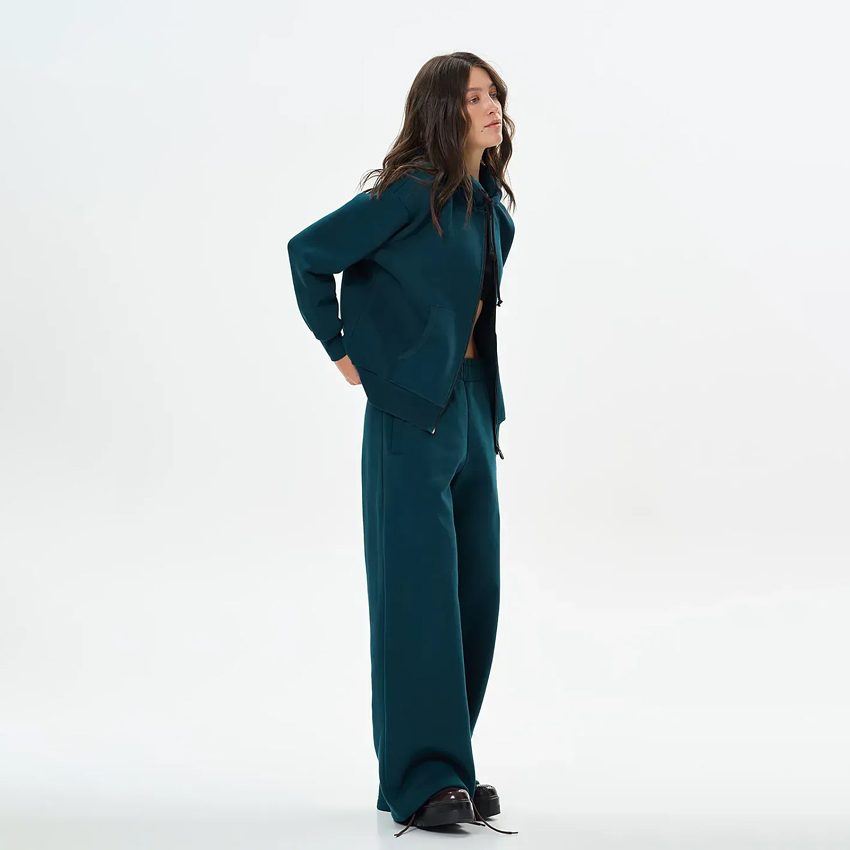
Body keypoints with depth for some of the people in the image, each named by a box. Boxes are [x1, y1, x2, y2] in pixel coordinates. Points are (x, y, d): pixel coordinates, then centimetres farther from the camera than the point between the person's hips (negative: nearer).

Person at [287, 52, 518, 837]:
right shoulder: (412, 192, -11)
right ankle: (423, 780, -2)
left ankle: (450, 764, 19)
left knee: (474, 590, 8)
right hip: (414, 413, -8)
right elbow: (309, 252, -9)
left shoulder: (493, 210, 13)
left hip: (472, 409, 8)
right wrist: (342, 351, -6)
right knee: (419, 588, -7)